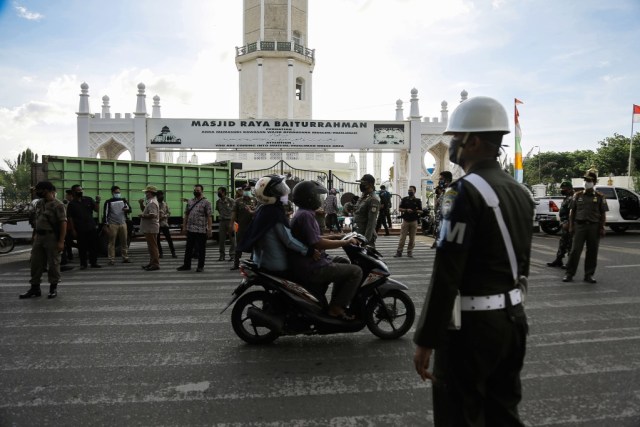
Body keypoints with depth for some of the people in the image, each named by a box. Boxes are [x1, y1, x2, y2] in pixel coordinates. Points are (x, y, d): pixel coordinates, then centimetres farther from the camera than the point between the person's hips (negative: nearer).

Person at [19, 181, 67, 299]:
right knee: (36, 263, 10)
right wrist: (35, 235, 16)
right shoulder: (39, 203, 13)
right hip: (39, 237, 8)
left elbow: (63, 223, -16)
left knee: (53, 263, 1)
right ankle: (35, 287, 20)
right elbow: (37, 220, 20)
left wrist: (61, 241, -20)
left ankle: (53, 288, 13)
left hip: (52, 237, -7)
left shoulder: (57, 205, -12)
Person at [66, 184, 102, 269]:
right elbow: (70, 218, -2)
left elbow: (96, 210, 5)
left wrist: (97, 202, -12)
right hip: (80, 230, -2)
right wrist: (73, 230, -6)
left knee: (94, 246, 6)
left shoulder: (89, 200, 6)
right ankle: (83, 264, 14)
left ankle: (94, 262, 16)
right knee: (82, 248, 4)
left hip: (91, 228, 2)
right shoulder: (72, 204, -1)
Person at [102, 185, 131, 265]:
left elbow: (130, 209, 9)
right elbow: (105, 213, -4)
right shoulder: (108, 202, -1)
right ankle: (111, 259, 1)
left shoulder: (123, 200, 11)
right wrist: (105, 225, -11)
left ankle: (125, 258, 13)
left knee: (124, 241, 6)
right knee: (112, 242, -2)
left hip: (123, 224, 4)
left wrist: (127, 209, -15)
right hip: (112, 225, -3)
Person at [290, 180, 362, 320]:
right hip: (312, 268, -11)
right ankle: (336, 308, -4)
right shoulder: (305, 215, -19)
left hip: (308, 263, 11)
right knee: (356, 271, -10)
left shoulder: (303, 213, 15)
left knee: (343, 262, 27)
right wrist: (346, 242, -16)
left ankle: (337, 302, 27)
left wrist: (335, 237, 14)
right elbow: (318, 244, -26)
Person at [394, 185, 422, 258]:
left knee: (412, 238, 3)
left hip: (414, 221, 0)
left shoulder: (418, 200, 7)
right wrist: (406, 210, -11)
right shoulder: (404, 199, 8)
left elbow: (421, 211, 6)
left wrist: (416, 211, -16)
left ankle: (409, 251, 14)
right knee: (402, 237, -5)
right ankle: (399, 251, -2)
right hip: (405, 220, 0)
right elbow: (399, 209, 7)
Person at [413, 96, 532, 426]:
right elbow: (522, 262, 15)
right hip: (512, 317, 9)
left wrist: (426, 340, -17)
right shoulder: (519, 191, 8)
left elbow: (446, 274, -22)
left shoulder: (464, 191, -19)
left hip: (472, 323, -9)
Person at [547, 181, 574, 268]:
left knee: (569, 244, -6)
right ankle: (558, 261, 20)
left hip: (568, 225, -11)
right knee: (562, 243, 14)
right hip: (564, 224, 11)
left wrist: (567, 223, -26)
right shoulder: (567, 198, 19)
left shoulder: (572, 198, -15)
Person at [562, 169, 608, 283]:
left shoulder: (600, 197, 6)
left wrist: (602, 228, -4)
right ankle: (569, 274, 0)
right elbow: (572, 212, 9)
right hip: (580, 226, 0)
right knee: (575, 250, -5)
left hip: (594, 227, 0)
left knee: (592, 252, 5)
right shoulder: (577, 195, 9)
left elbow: (603, 214, 4)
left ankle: (589, 275, 15)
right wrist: (571, 226, 2)